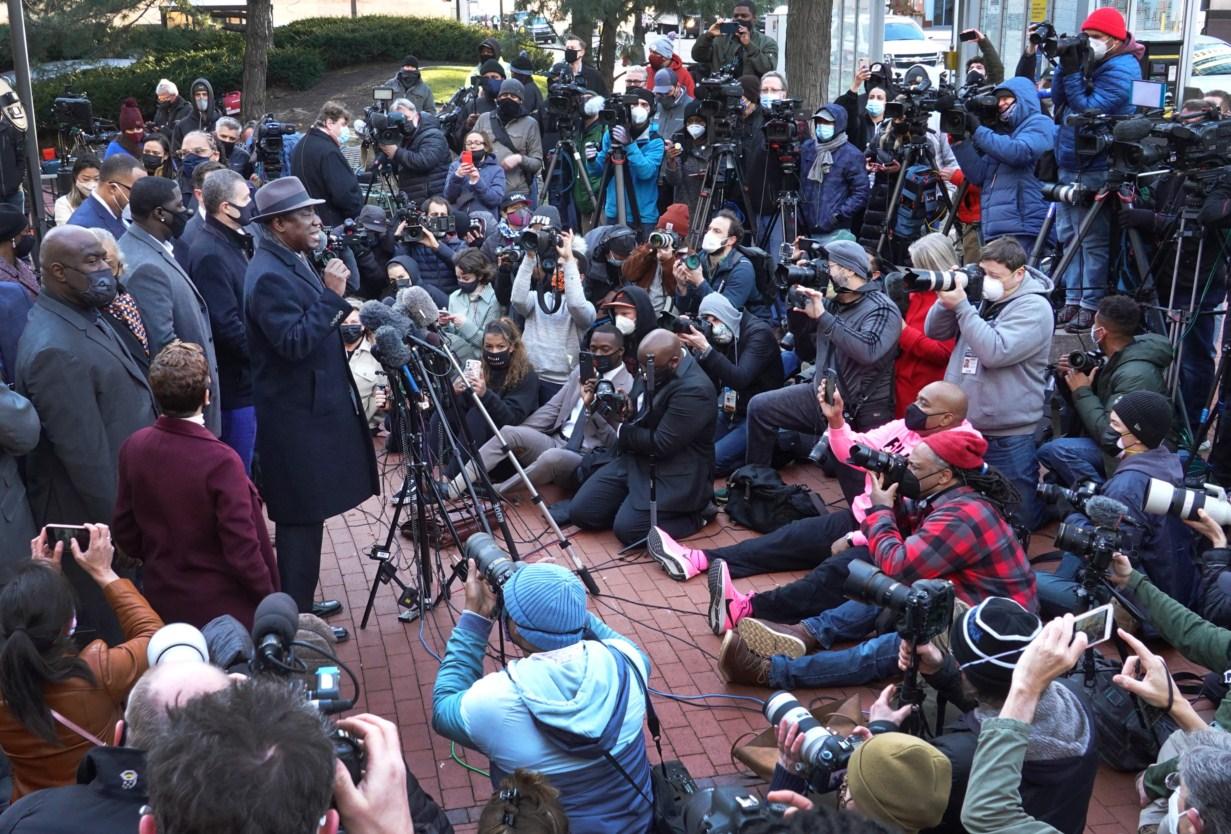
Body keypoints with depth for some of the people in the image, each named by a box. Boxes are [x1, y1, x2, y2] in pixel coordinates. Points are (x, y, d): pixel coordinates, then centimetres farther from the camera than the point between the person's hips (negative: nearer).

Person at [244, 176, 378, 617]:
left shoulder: (291, 262, 12)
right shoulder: (269, 275, -19)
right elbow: (294, 342, -27)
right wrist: (331, 295, -25)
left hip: (312, 409, 10)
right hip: (297, 417, -10)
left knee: (308, 514, 17)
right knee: (301, 516, -2)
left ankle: (299, 604, 28)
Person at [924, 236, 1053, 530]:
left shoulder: (1033, 308, -13)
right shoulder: (985, 299, 7)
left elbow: (994, 352, -26)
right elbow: (934, 331, 9)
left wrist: (961, 306, -23)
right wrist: (946, 301, -10)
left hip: (1007, 437, -7)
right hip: (963, 426, 7)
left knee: (1017, 516, 3)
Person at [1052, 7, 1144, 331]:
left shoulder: (1121, 70, -11)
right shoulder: (1089, 62, 13)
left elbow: (1090, 110, -19)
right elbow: (1058, 100, 9)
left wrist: (1072, 73, -19)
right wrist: (1064, 65, -3)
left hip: (1096, 170, -9)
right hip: (1069, 165, 9)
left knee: (1092, 240, -7)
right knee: (1068, 235, 9)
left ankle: (1091, 305, -4)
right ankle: (1072, 300, 15)